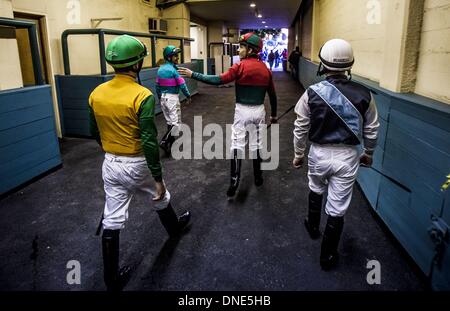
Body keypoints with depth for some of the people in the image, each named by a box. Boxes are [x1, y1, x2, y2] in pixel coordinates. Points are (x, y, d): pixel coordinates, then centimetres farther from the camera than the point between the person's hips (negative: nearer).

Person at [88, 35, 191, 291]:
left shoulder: (96, 93, -2)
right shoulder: (143, 96, -21)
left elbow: (95, 133, 10)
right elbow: (149, 142, -23)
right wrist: (159, 179, -16)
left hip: (110, 164, 5)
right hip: (137, 165, -4)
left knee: (112, 222, 11)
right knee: (161, 198, 26)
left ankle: (112, 280, 23)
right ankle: (174, 227, 55)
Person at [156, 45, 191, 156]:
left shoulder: (160, 69, 7)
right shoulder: (173, 70, -15)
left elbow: (157, 86, 12)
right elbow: (182, 85, -14)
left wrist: (160, 98, 23)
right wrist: (188, 96, 1)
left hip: (163, 98, 8)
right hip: (172, 98, -8)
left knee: (169, 121, 16)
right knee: (176, 123, -3)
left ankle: (172, 142, 25)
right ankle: (164, 141, -15)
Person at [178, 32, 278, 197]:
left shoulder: (240, 66, -13)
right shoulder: (265, 69, 4)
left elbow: (218, 80, -20)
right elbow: (272, 95, 10)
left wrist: (193, 75, -16)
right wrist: (273, 114, 21)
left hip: (243, 111, -5)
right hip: (259, 110, 5)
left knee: (237, 145, 2)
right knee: (257, 144, 14)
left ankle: (234, 180, 0)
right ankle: (258, 177, 25)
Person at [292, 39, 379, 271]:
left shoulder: (312, 93, -12)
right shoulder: (364, 95, -9)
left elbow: (300, 128, -6)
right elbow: (371, 130, 1)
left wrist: (298, 154, 9)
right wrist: (368, 153, 18)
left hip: (319, 153, 1)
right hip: (347, 156, 0)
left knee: (316, 190, 30)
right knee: (337, 208, 10)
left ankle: (313, 226, 53)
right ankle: (328, 256, 25)